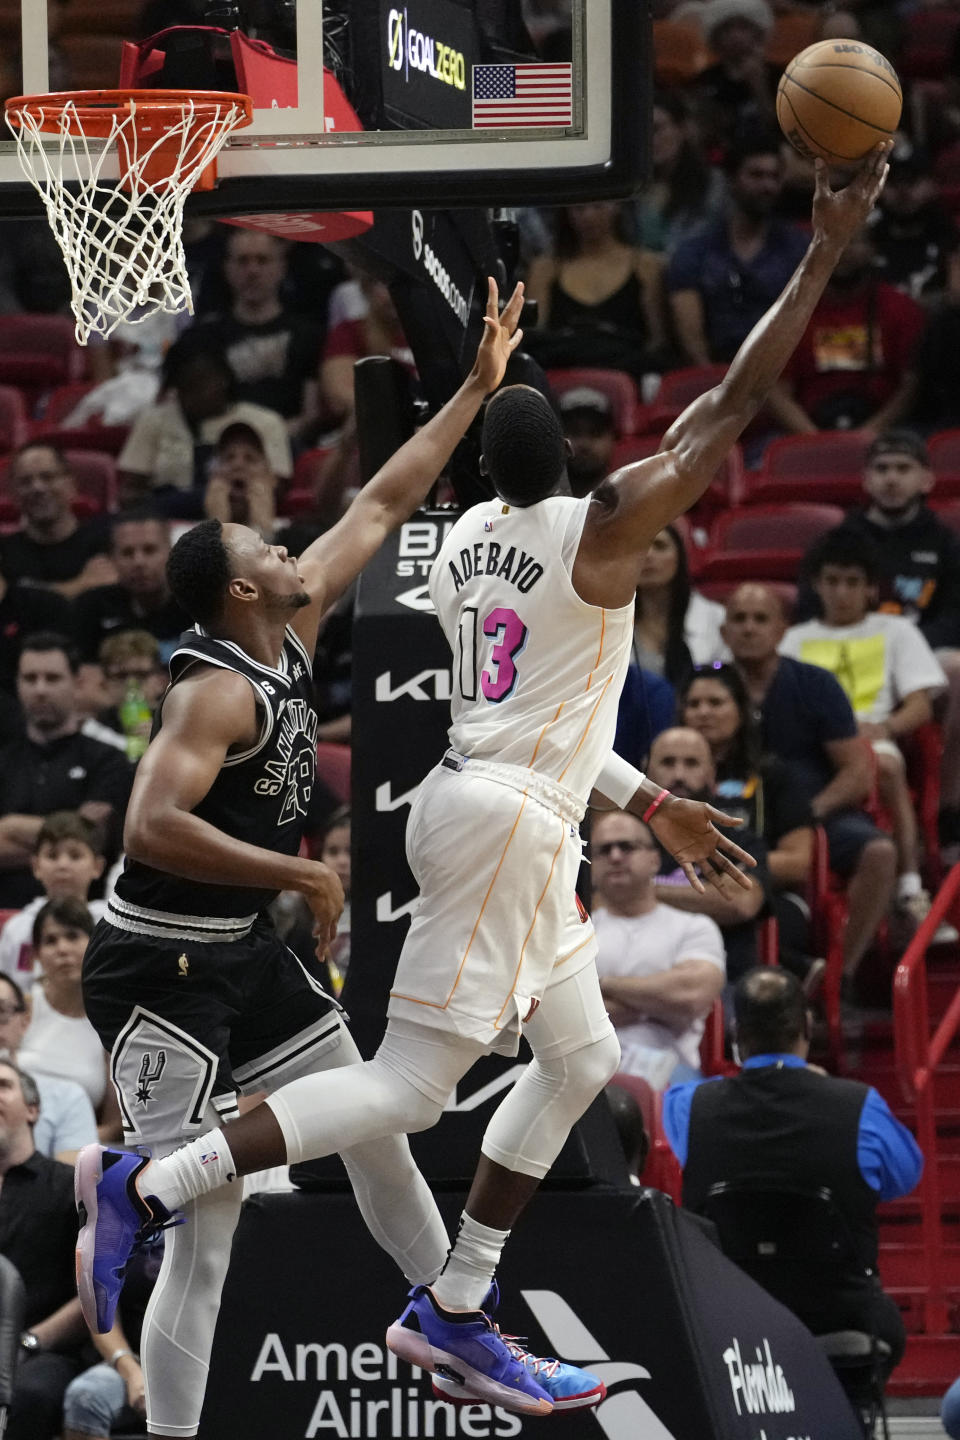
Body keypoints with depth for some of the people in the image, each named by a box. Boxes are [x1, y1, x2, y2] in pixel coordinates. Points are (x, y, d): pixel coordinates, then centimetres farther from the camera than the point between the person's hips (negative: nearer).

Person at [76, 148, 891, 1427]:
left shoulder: (466, 542, 11)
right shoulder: (601, 529, -13)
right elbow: (732, 407, -14)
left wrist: (652, 805, 26)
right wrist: (826, 254, -11)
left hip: (487, 800, 9)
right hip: (507, 822, -9)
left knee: (581, 1063, 18)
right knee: (408, 1087, -11)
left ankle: (453, 1317, 17)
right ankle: (150, 1186, -16)